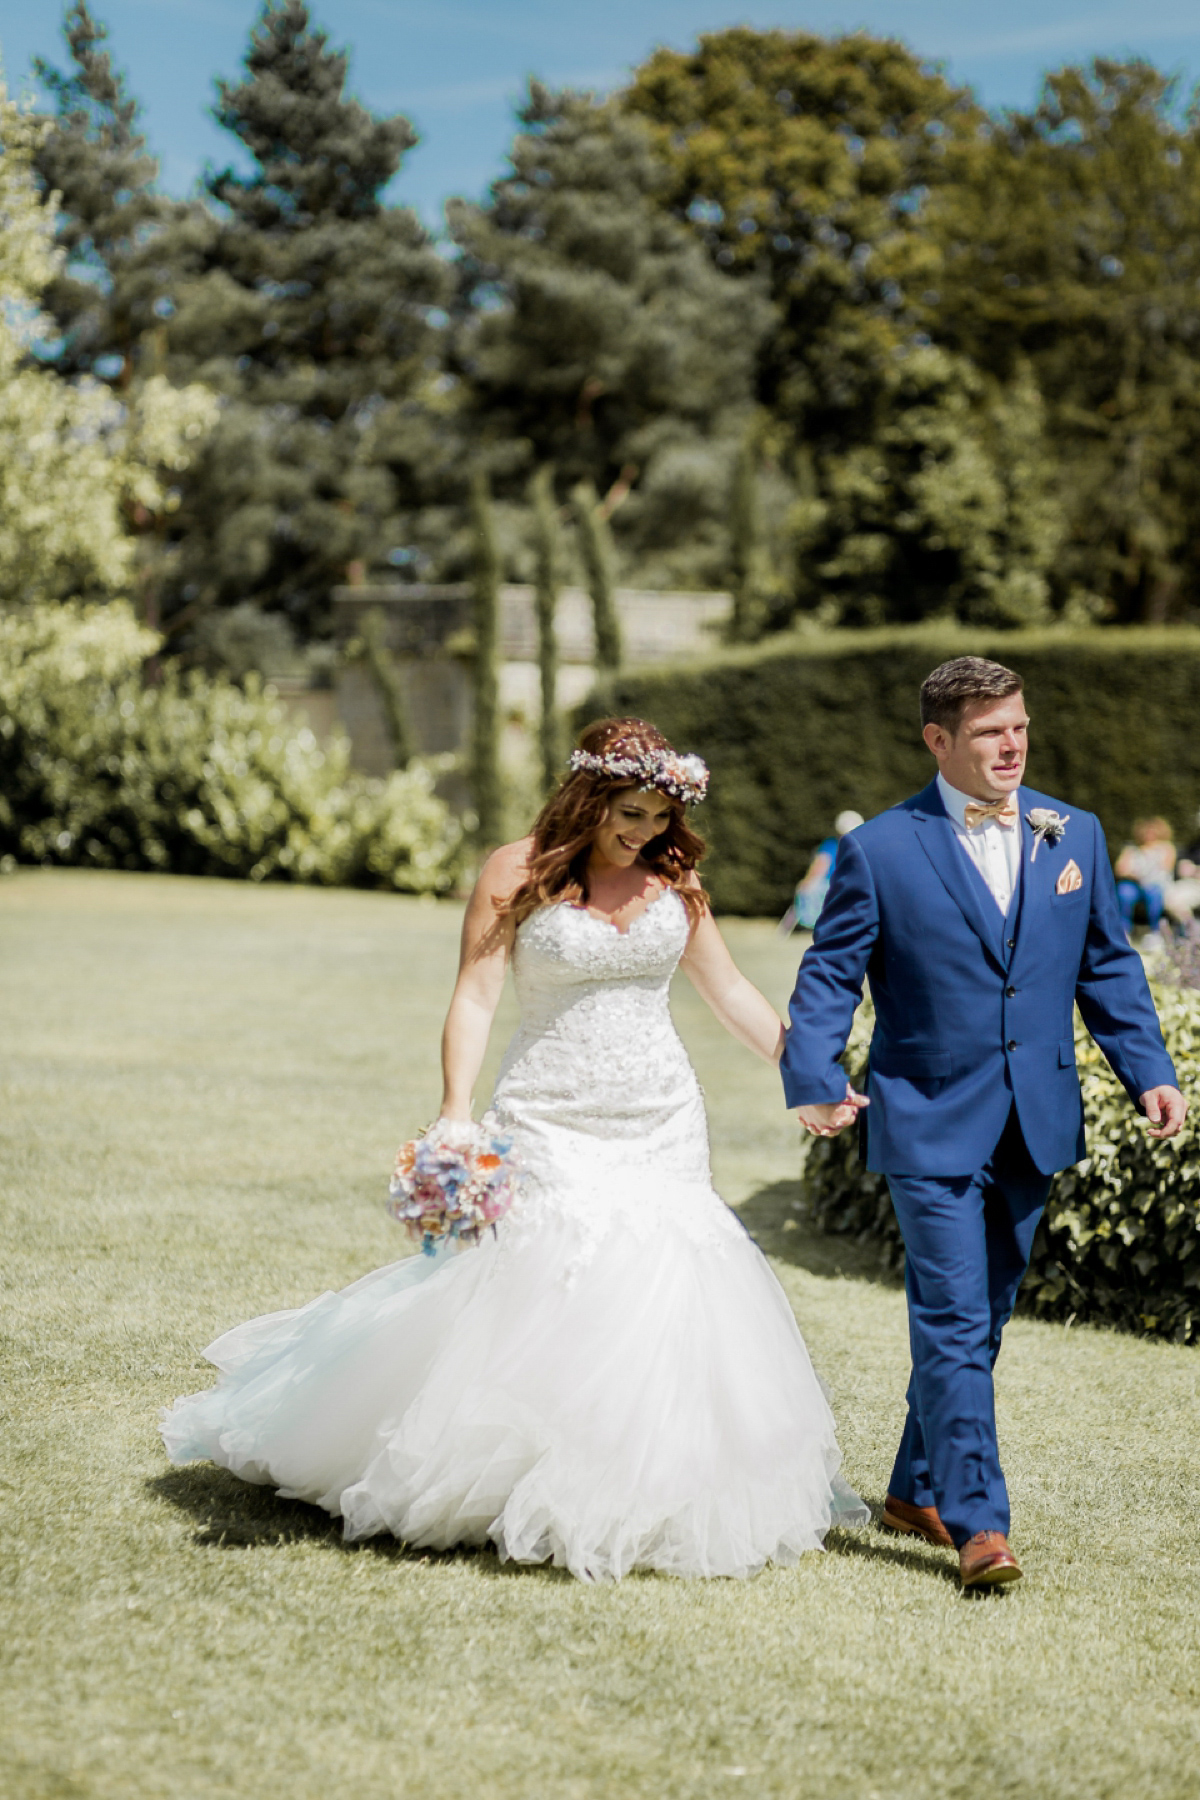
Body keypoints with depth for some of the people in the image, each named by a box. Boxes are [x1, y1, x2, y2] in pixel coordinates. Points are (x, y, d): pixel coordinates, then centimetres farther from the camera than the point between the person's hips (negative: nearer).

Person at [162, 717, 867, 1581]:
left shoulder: (674, 875, 6)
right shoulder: (518, 875, -6)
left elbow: (729, 989, 13)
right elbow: (475, 999, -11)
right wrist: (457, 1112, -23)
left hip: (664, 1127, 4)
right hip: (553, 1121, -4)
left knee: (663, 1296, 1)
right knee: (531, 1299, -9)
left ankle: (645, 1496, 15)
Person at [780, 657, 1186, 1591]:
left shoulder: (1075, 835, 7)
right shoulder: (880, 851, -6)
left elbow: (1109, 965, 12)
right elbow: (829, 975, -4)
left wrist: (1150, 1071, 2)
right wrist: (815, 1078, -19)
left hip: (1034, 1124, 5)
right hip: (931, 1125, -4)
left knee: (981, 1319, 13)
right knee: (954, 1323, -8)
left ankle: (918, 1490, 28)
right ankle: (977, 1522, -4)